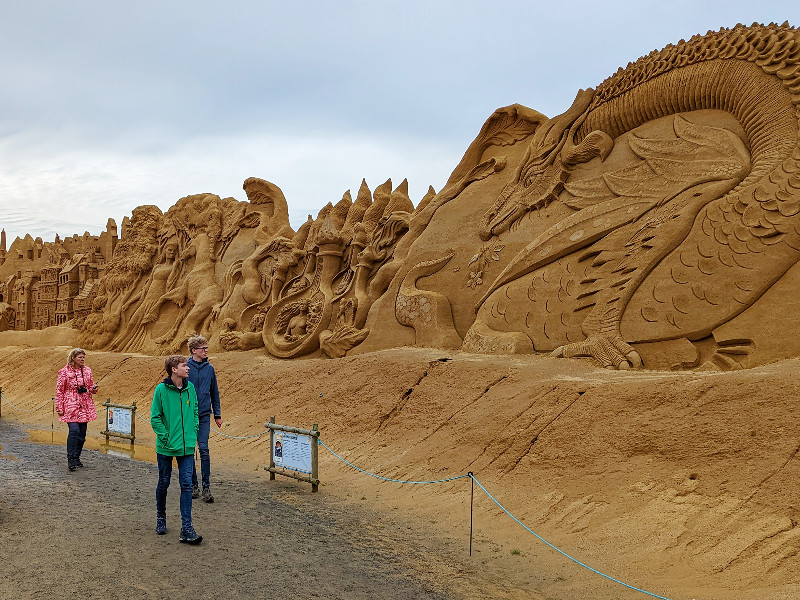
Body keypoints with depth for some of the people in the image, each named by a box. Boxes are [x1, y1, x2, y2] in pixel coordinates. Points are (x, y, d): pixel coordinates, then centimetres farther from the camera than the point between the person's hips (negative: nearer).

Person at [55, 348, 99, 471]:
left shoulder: (87, 370, 9)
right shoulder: (64, 372, -5)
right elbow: (59, 390, -2)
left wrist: (93, 389, -3)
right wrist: (59, 408, -5)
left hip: (85, 406, 5)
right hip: (71, 406, -5)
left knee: (82, 433, 6)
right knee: (74, 430, -18)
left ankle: (77, 458, 19)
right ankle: (71, 459, -10)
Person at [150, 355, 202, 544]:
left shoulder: (190, 388, 2)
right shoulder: (161, 389, -10)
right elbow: (155, 417, -7)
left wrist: (193, 434, 4)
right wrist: (166, 437, -13)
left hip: (187, 447, 3)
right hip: (166, 447, -2)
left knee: (186, 484, -2)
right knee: (163, 483, 14)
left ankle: (186, 529, -1)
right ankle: (161, 518, 37)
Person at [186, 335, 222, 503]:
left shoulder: (209, 368, 5)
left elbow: (214, 393, 12)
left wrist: (217, 415, 11)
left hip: (204, 415, 1)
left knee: (204, 450, -6)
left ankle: (206, 487, -1)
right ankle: (193, 485, 19)